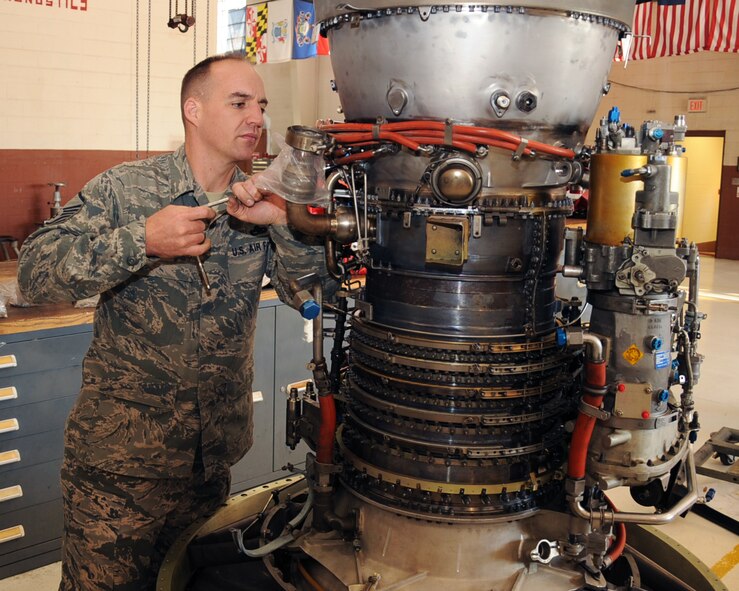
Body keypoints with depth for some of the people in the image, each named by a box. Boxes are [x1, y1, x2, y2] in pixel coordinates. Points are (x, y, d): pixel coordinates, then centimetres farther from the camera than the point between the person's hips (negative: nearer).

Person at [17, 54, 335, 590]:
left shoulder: (260, 204, 2)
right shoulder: (124, 189, -8)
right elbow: (36, 274, -15)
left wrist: (283, 222, -19)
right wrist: (141, 241, -27)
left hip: (214, 460, 4)